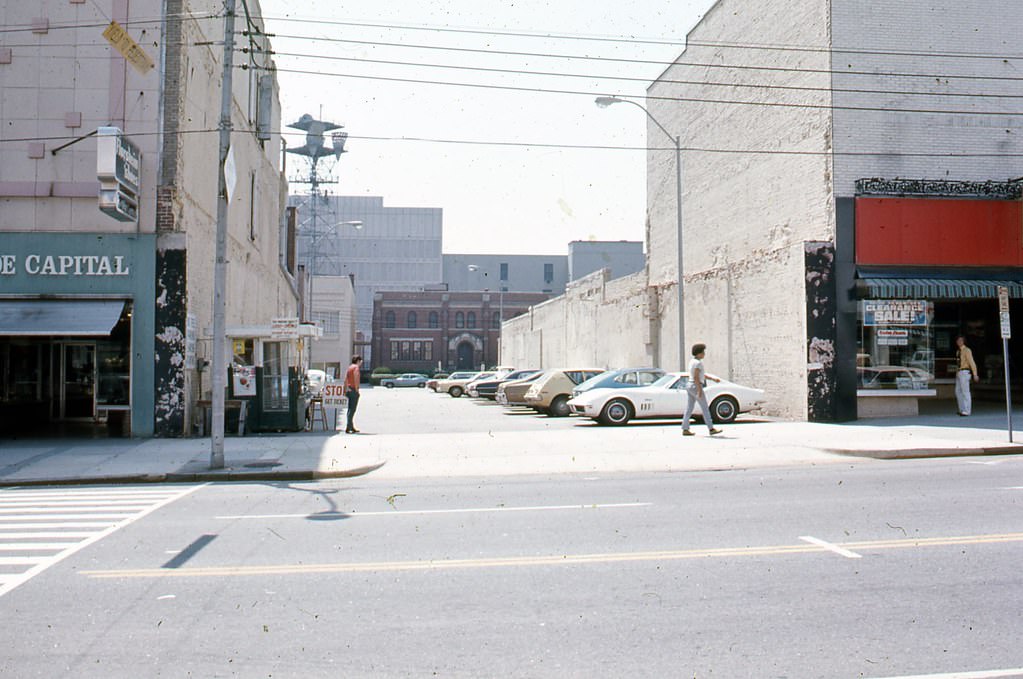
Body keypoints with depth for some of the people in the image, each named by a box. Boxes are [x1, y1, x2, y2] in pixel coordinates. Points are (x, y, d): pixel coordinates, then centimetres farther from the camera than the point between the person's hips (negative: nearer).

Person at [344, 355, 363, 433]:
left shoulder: (349, 367, 15)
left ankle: (352, 427, 20)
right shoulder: (356, 367, -9)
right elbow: (356, 379, -18)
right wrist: (357, 390, -14)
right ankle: (348, 428, -12)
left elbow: (345, 380, 14)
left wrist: (345, 390, 15)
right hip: (354, 390, -9)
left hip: (349, 390, 9)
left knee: (350, 409, 13)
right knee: (352, 410, -8)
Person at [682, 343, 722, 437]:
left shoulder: (692, 361, 16)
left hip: (690, 386, 10)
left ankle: (685, 430, 4)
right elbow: (696, 377, -22)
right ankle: (711, 429, 4)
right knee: (705, 408, -1)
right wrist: (700, 390, -23)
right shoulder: (698, 363, -15)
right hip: (696, 387, -10)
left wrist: (713, 378, 19)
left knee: (689, 409, 7)